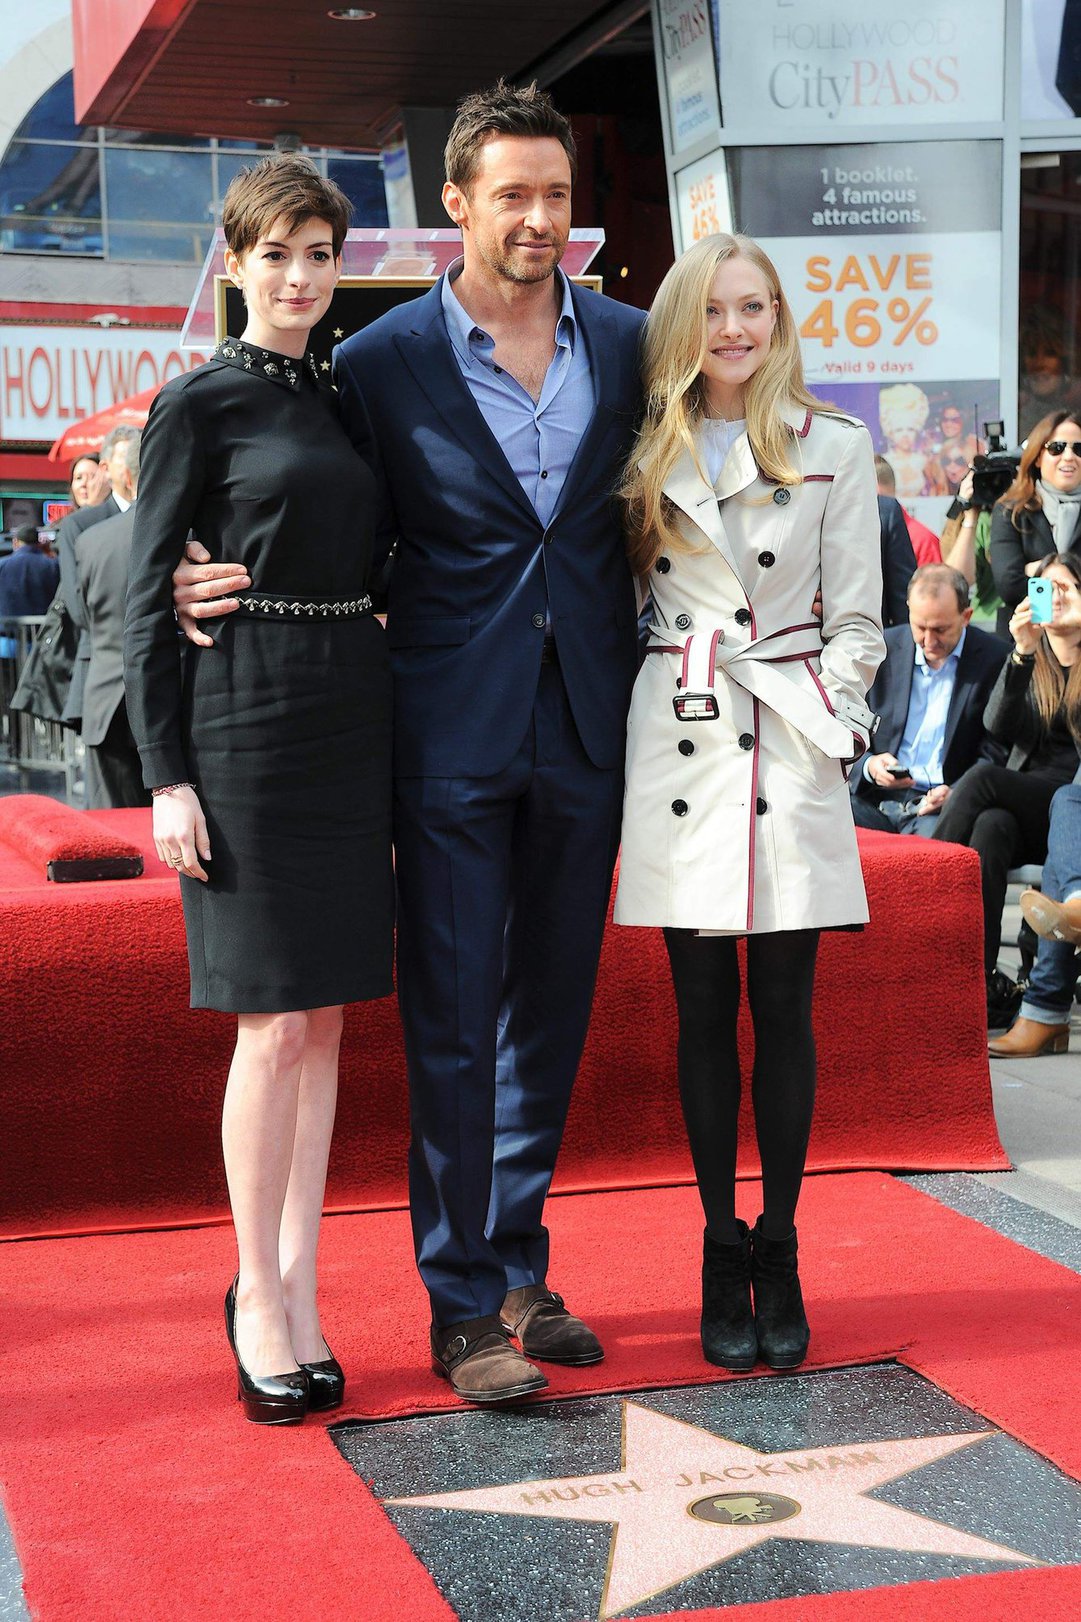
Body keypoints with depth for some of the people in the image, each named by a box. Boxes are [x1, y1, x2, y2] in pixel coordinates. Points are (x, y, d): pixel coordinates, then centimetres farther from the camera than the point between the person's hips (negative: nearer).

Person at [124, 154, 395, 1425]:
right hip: (244, 718, -6)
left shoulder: (346, 401, 15)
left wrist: (390, 736, 13)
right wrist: (166, 775, -11)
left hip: (355, 719, 6)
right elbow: (146, 597, -4)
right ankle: (260, 1300, 8)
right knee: (276, 1024, -6)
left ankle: (292, 1289, 16)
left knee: (323, 1019, 7)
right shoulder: (197, 404, -2)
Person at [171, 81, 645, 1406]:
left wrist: (651, 674, 5)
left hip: (584, 726, 4)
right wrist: (232, 586, -14)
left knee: (550, 1009, 12)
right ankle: (464, 1307, 9)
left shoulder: (628, 344, 6)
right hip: (452, 734, -3)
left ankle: (518, 1267, 27)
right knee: (452, 1021, -1)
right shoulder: (382, 363, -4)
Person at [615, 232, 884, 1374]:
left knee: (784, 1012, 2)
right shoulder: (648, 456, 9)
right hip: (678, 743, 2)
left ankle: (778, 1253, 15)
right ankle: (722, 1253, 16)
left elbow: (856, 618, 4)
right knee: (703, 1012, 5)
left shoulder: (835, 447, 4)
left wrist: (829, 725, -7)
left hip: (790, 748, -1)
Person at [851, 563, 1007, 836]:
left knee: (931, 833, -38)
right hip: (874, 798, 3)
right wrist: (869, 766, -9)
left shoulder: (995, 660, -1)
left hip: (939, 804, -3)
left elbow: (995, 756, 0)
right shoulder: (883, 648, 8)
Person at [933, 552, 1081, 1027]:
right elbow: (1000, 727, -1)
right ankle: (984, 983, -37)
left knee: (982, 776, -28)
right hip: (1024, 812, 3)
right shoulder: (1028, 658, 18)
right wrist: (1022, 653, -10)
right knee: (990, 827, -32)